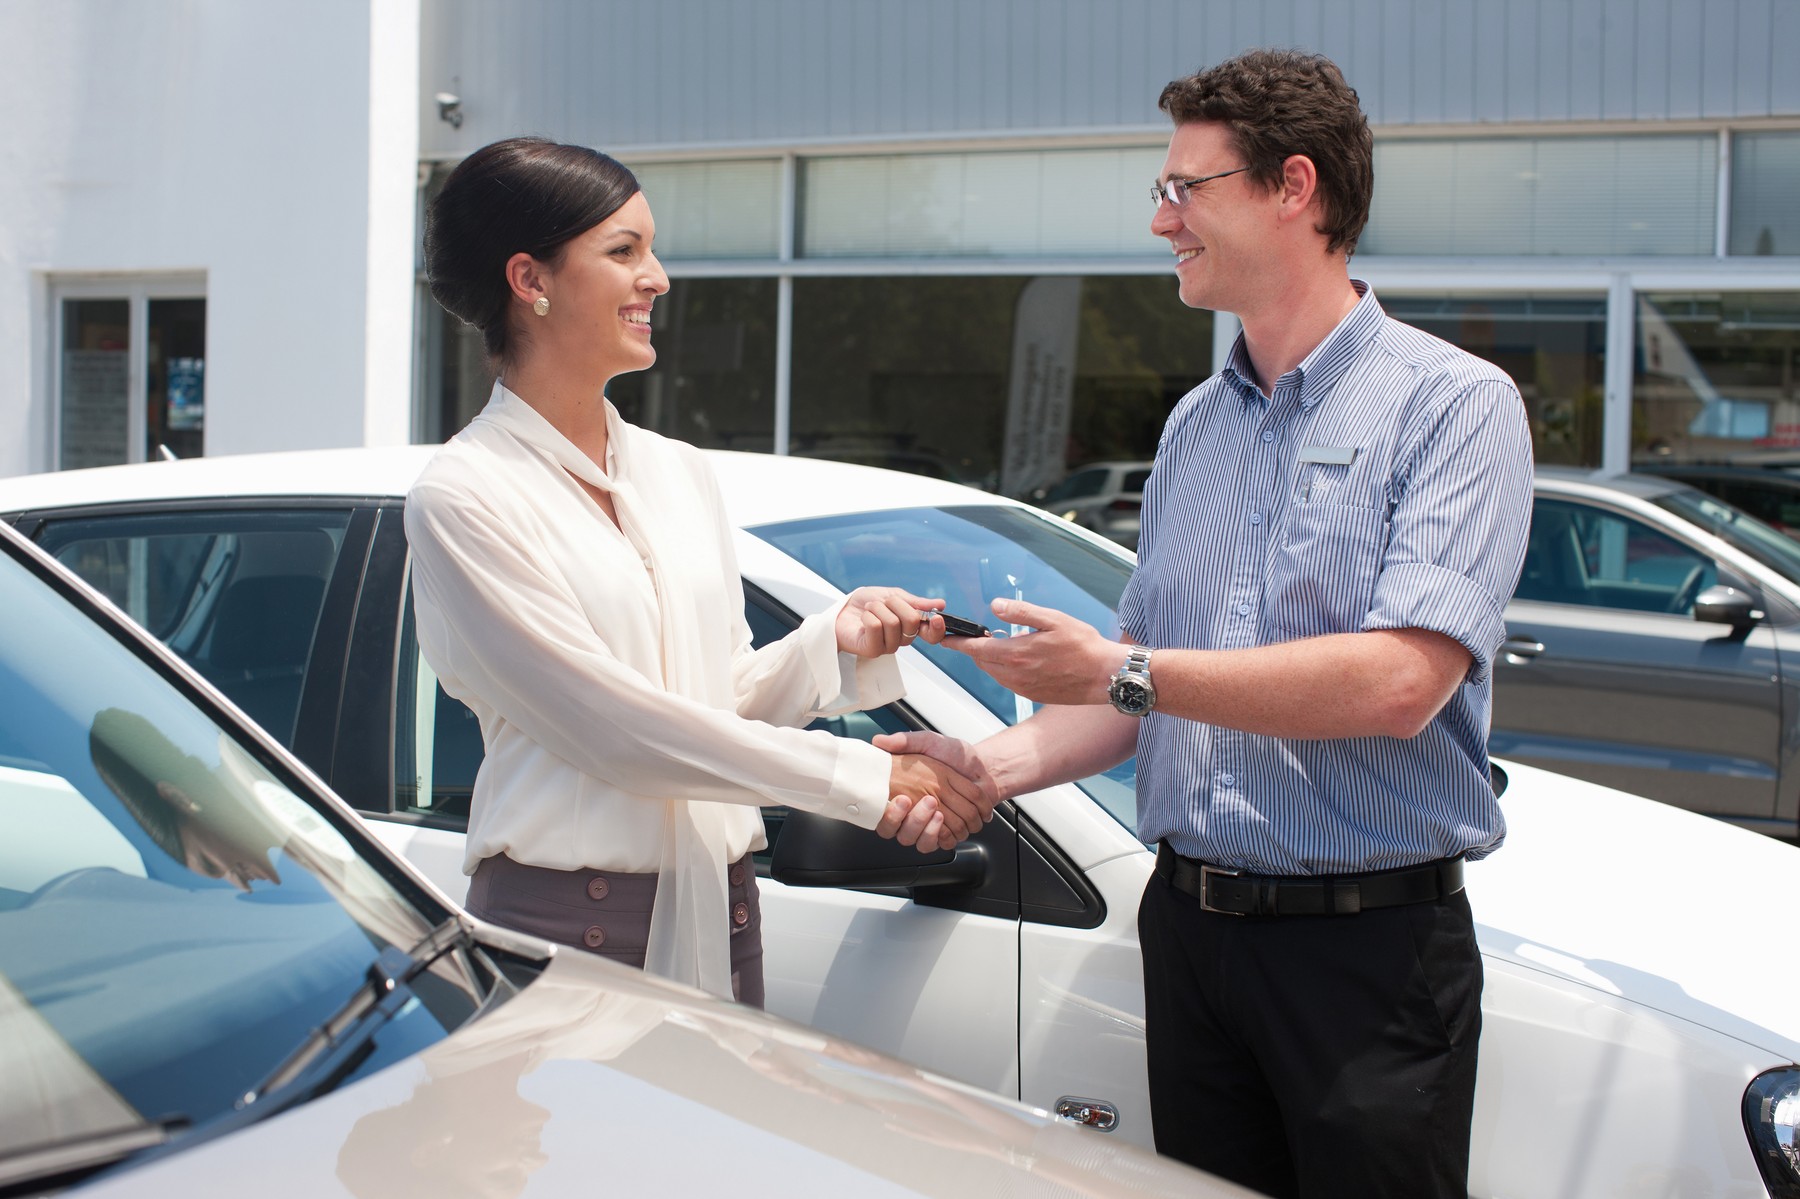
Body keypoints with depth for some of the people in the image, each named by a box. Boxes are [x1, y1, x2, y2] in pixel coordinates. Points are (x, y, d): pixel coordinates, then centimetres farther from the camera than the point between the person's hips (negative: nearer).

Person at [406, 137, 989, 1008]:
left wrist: (836, 642, -7)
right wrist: (864, 780, -12)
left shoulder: (678, 471, 12)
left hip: (719, 915, 6)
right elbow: (613, 727, -15)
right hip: (562, 924, -6)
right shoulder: (464, 498, -9)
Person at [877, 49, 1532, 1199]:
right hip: (1190, 924, 6)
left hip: (1372, 942, -6)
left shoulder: (1456, 403, -9)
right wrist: (1000, 762, -3)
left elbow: (1401, 681, -21)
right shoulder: (1195, 426, 14)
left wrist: (1121, 672, -17)